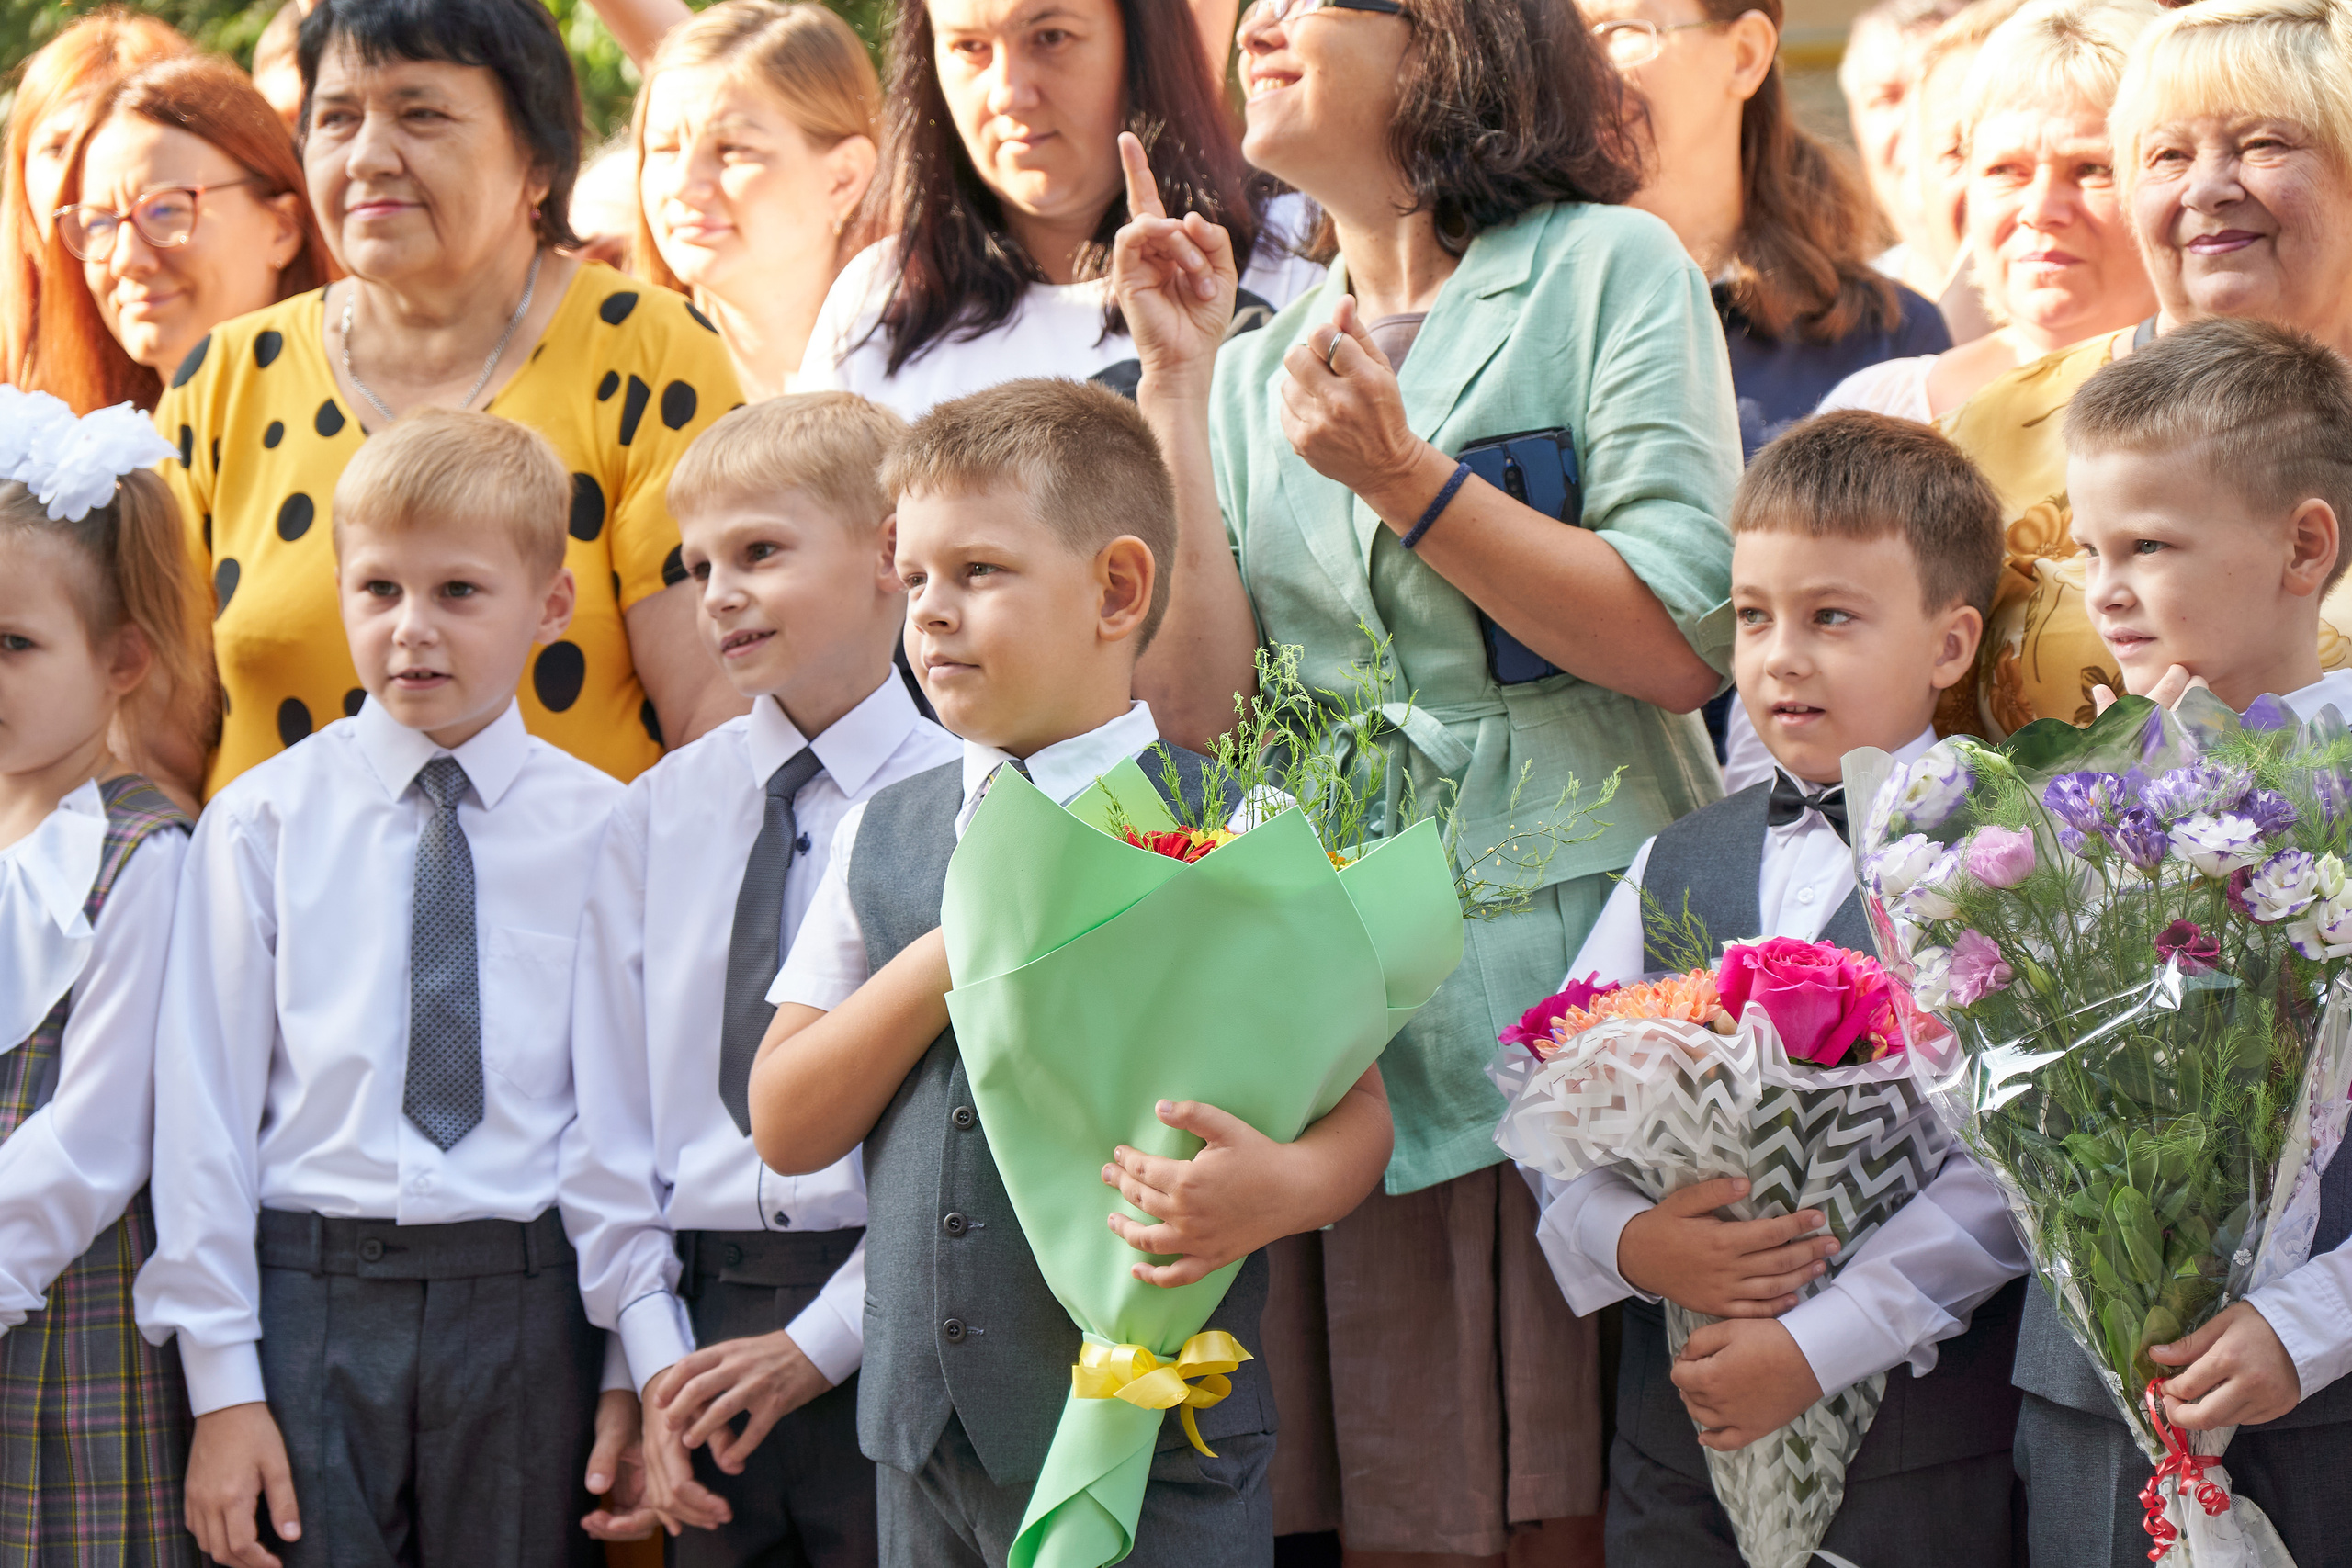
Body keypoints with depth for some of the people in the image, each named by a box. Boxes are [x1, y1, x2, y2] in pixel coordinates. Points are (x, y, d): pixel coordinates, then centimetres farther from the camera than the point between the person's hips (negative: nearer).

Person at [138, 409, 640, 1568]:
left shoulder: (601, 830, 2)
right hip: (312, 1302, 0)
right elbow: (205, 1103, 1)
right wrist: (221, 1384, -3)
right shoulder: (262, 822, 1)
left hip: (530, 1306, 0)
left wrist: (633, 1365, 1)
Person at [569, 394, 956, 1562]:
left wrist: (819, 1343, -11)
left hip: (886, 1336, -4)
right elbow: (613, 1107, 9)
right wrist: (657, 1358, 0)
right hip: (706, 1310, 4)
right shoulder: (657, 817, 10)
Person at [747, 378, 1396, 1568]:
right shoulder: (880, 836, 10)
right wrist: (944, 965, -9)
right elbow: (785, 1130, 4)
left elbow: (1356, 1101, -6)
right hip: (921, 1427, 4)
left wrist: (1286, 1185, -29)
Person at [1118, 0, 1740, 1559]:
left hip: (1580, 988, -4)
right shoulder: (1261, 369, 16)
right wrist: (1178, 386, 2)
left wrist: (1406, 481, -12)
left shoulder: (1609, 269, 2)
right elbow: (1202, 705, 3)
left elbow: (1684, 644, -8)